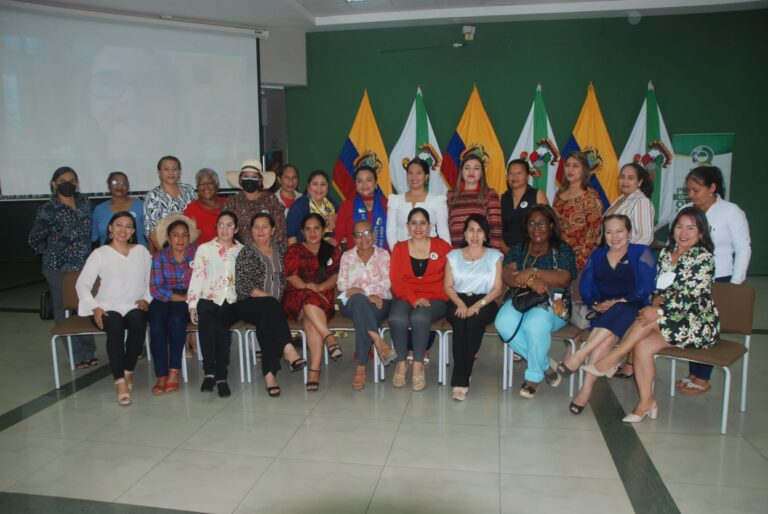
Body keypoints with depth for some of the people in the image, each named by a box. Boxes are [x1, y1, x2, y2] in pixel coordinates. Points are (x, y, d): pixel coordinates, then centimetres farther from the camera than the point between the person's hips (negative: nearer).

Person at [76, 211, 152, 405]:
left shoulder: (141, 251, 14)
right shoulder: (100, 254, 6)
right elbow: (82, 284, 2)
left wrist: (146, 298, -5)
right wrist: (94, 307, -11)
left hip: (134, 306, 2)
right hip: (108, 308, -1)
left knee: (138, 322, -34)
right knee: (115, 327, -35)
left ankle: (128, 371, -16)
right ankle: (120, 381, -32)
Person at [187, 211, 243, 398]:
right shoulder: (204, 249, 15)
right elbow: (196, 277, 8)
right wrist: (192, 305, -2)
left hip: (232, 302, 0)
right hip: (208, 300, 1)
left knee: (221, 326, -31)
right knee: (207, 325, -32)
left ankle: (220, 375, -26)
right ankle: (210, 371, -25)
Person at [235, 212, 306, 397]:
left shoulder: (280, 247, 16)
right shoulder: (245, 253, 5)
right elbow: (242, 285, -6)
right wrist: (269, 297, -15)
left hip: (272, 308, 2)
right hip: (249, 305, -2)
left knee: (266, 322, -32)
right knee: (270, 306, -35)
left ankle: (269, 373, -36)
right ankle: (288, 349, -42)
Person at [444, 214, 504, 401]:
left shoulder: (495, 256, 11)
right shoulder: (454, 255, 16)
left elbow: (498, 288, 3)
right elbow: (448, 286, 8)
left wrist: (478, 305, -14)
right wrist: (460, 303, -12)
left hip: (485, 302, -1)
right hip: (458, 301, 1)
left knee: (473, 321, -35)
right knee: (460, 321, -34)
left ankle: (460, 380, -28)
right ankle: (462, 380, -31)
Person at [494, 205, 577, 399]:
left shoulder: (562, 249, 6)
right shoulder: (519, 248, 15)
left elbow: (564, 279, -11)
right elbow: (506, 274, -3)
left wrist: (533, 272, -19)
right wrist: (531, 281, -21)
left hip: (553, 304, -3)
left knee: (535, 323, -37)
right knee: (504, 322, -30)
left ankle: (534, 375, -10)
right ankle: (546, 365, -10)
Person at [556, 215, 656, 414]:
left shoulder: (642, 254, 7)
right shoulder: (597, 255, 19)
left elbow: (644, 290, -5)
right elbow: (585, 288, 10)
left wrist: (617, 302, -18)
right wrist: (596, 305, -11)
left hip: (631, 311, -2)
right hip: (603, 313, 2)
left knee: (617, 314, -38)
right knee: (609, 335, -32)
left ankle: (579, 355, -42)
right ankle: (587, 388, -41)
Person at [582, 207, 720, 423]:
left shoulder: (703, 257, -10)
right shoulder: (666, 253, 10)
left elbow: (690, 296, -19)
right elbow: (659, 288, 12)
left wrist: (659, 311, -25)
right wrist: (657, 300, -11)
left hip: (699, 324, -5)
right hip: (672, 319, 5)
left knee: (648, 321, -28)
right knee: (642, 345, -21)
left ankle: (611, 361, -16)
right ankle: (646, 402, -15)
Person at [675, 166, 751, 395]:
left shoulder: (731, 212, -4)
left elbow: (744, 249, -3)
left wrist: (735, 284, -7)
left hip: (718, 281, -4)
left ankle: (702, 379, 14)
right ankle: (693, 374, 18)